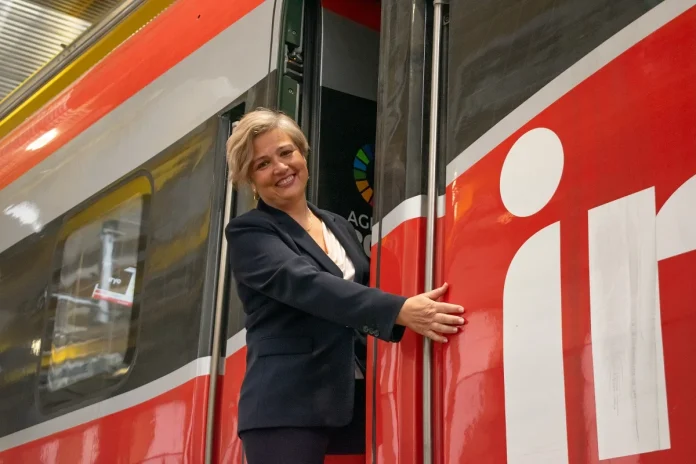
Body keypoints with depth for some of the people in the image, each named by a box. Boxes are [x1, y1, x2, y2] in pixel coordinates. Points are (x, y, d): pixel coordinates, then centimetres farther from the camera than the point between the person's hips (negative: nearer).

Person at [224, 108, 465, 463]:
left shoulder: (339, 226, 17)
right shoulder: (248, 233, -3)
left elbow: (367, 288, 22)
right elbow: (305, 285, -20)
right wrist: (399, 310, -31)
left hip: (347, 404, 6)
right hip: (286, 407, -6)